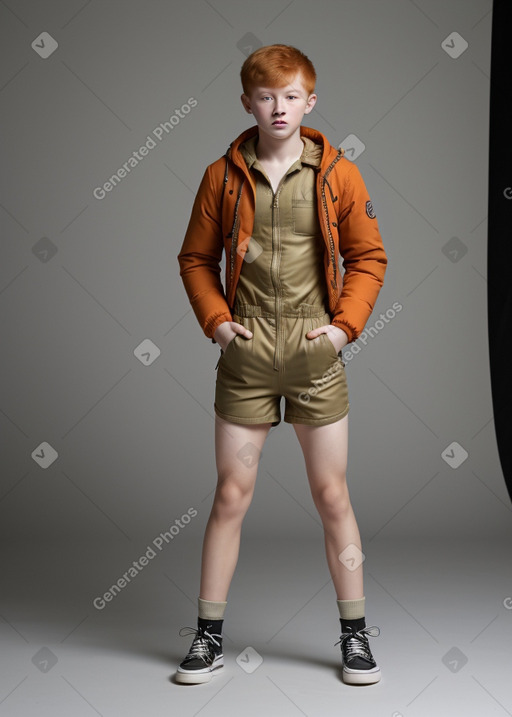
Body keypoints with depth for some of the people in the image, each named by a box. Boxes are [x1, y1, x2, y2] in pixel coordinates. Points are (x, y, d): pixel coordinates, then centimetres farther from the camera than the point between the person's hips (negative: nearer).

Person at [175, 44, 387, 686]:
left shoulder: (337, 175, 1)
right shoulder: (223, 176, 3)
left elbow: (368, 257, 6)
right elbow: (196, 259, 10)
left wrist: (345, 323, -4)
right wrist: (216, 321, -3)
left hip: (315, 351, 0)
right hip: (245, 353, 1)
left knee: (332, 495, 6)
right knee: (231, 494, 5)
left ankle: (355, 634, 19)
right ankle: (209, 635, 16)